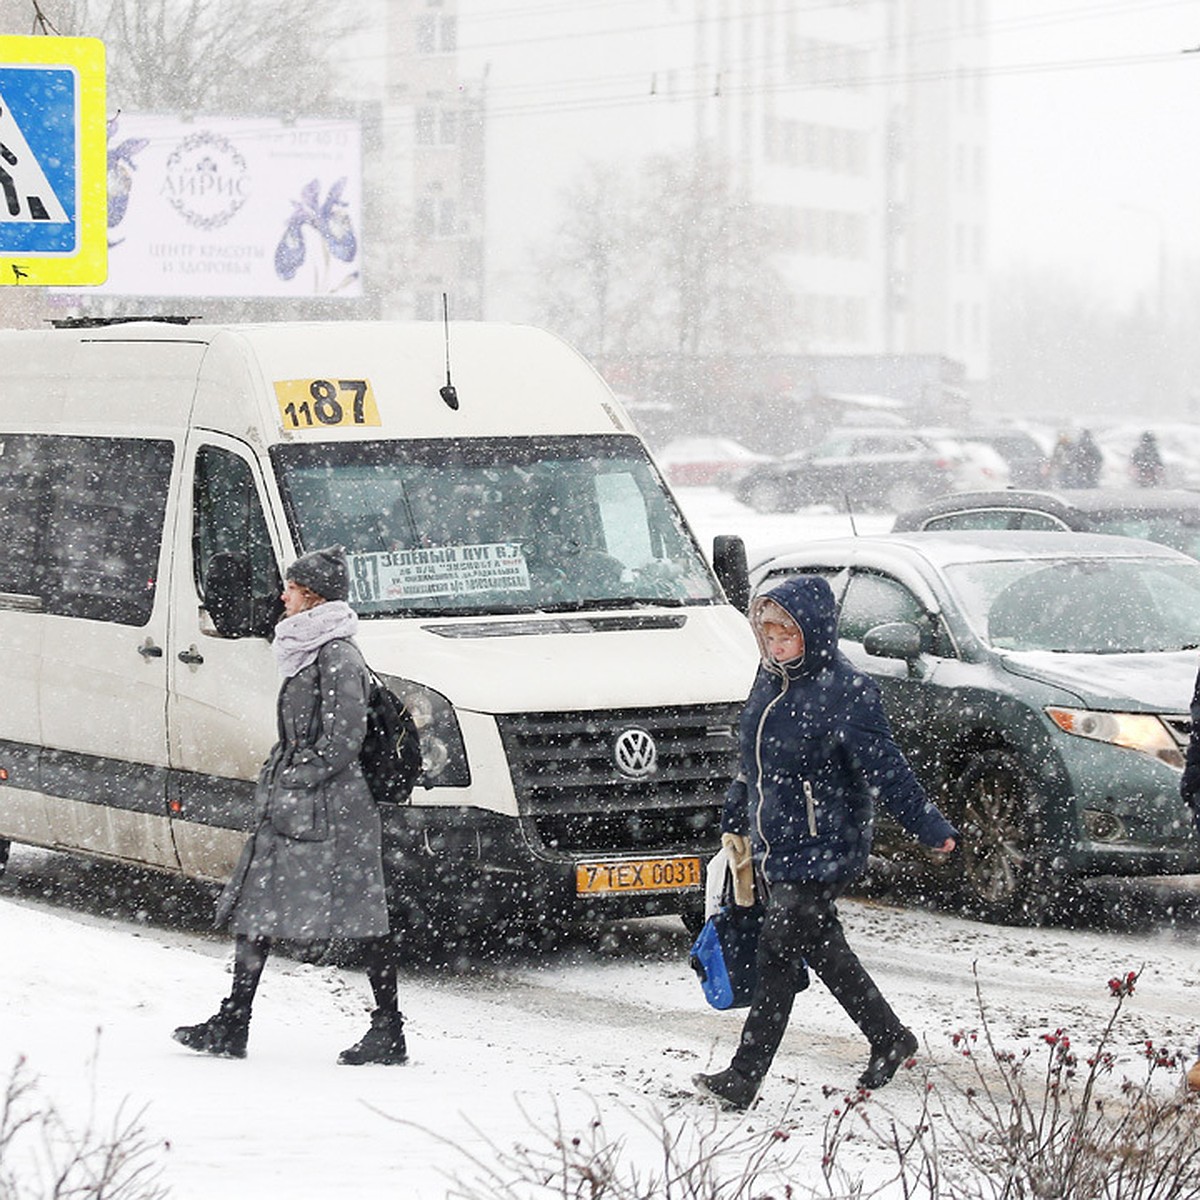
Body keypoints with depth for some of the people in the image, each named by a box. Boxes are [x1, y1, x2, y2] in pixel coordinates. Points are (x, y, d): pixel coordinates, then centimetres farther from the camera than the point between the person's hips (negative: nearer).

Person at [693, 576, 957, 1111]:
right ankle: (890, 1039, 32)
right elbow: (753, 762, 21)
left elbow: (884, 768, -16)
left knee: (777, 956, -8)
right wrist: (734, 822, 25)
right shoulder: (771, 681, 9)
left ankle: (743, 1078, -6)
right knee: (822, 950, 16)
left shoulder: (846, 691, -15)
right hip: (774, 846, 8)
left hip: (821, 850, -8)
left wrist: (931, 828, -17)